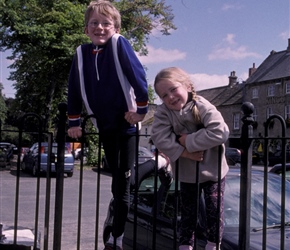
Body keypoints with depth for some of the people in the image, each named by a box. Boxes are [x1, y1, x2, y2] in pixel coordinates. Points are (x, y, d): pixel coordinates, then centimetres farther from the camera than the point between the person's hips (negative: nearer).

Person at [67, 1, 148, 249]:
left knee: (123, 179, 0)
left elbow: (138, 76, -13)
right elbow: (74, 89, 8)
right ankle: (123, 217, 34)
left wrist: (141, 109, -12)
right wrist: (74, 122, 8)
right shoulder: (81, 52, 2)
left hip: (126, 121, -4)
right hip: (104, 124, 5)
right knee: (116, 178, 15)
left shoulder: (119, 43, -12)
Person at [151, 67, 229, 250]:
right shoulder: (163, 112, -14)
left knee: (214, 208, 2)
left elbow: (220, 132, -37)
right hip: (187, 171, 3)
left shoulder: (202, 106, -24)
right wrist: (184, 152, -32)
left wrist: (189, 141, -31)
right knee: (188, 211, 14)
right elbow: (160, 138, -25)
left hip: (212, 168, -3)